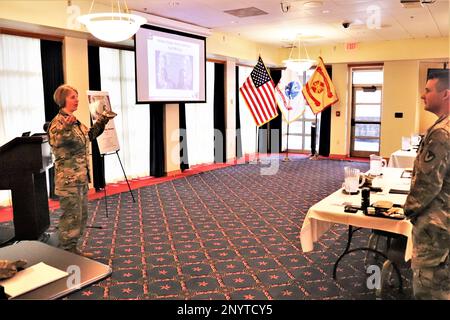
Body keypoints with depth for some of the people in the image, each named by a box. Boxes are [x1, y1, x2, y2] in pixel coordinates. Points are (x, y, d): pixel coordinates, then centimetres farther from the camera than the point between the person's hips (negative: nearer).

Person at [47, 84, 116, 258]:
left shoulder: (75, 122, 13)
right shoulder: (58, 122, -14)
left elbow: (89, 136, 28)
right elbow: (55, 141, -32)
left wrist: (101, 122, 19)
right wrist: (65, 128, -50)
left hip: (81, 177, 9)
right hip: (68, 179, -9)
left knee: (82, 215, 16)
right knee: (71, 217, -2)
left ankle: (73, 249, 29)